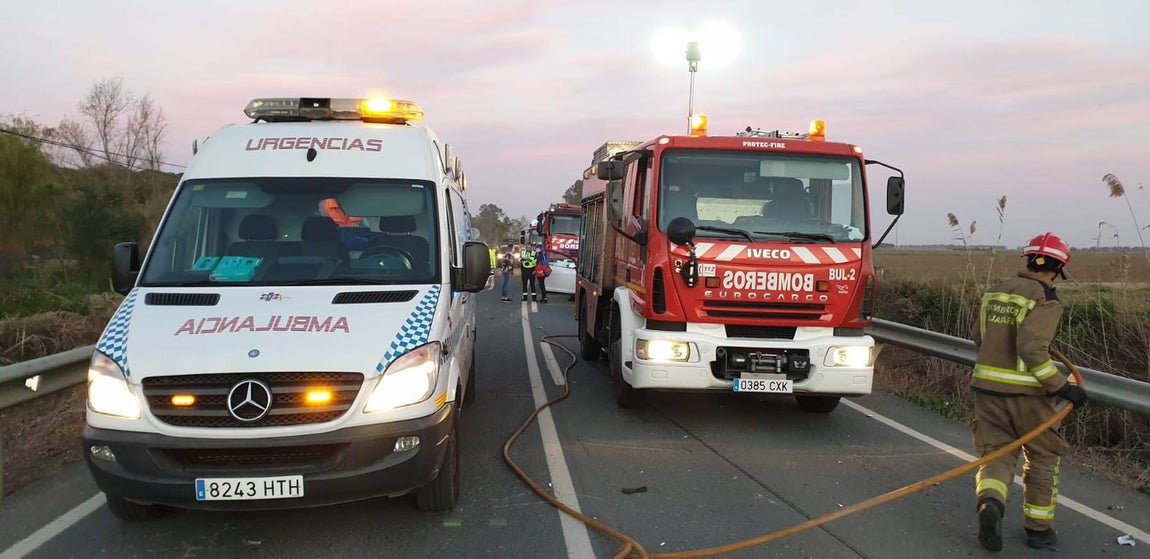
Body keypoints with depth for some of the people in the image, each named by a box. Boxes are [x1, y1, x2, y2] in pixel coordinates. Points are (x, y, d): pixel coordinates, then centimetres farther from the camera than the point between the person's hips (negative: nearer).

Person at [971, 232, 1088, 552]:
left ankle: (990, 503, -18)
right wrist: (1061, 387, -18)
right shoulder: (1045, 302, -13)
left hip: (987, 385, 5)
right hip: (1025, 392, -5)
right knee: (1043, 457, 15)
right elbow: (1032, 349, -24)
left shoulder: (996, 291, 8)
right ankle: (1039, 529, 22)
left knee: (997, 453, 10)